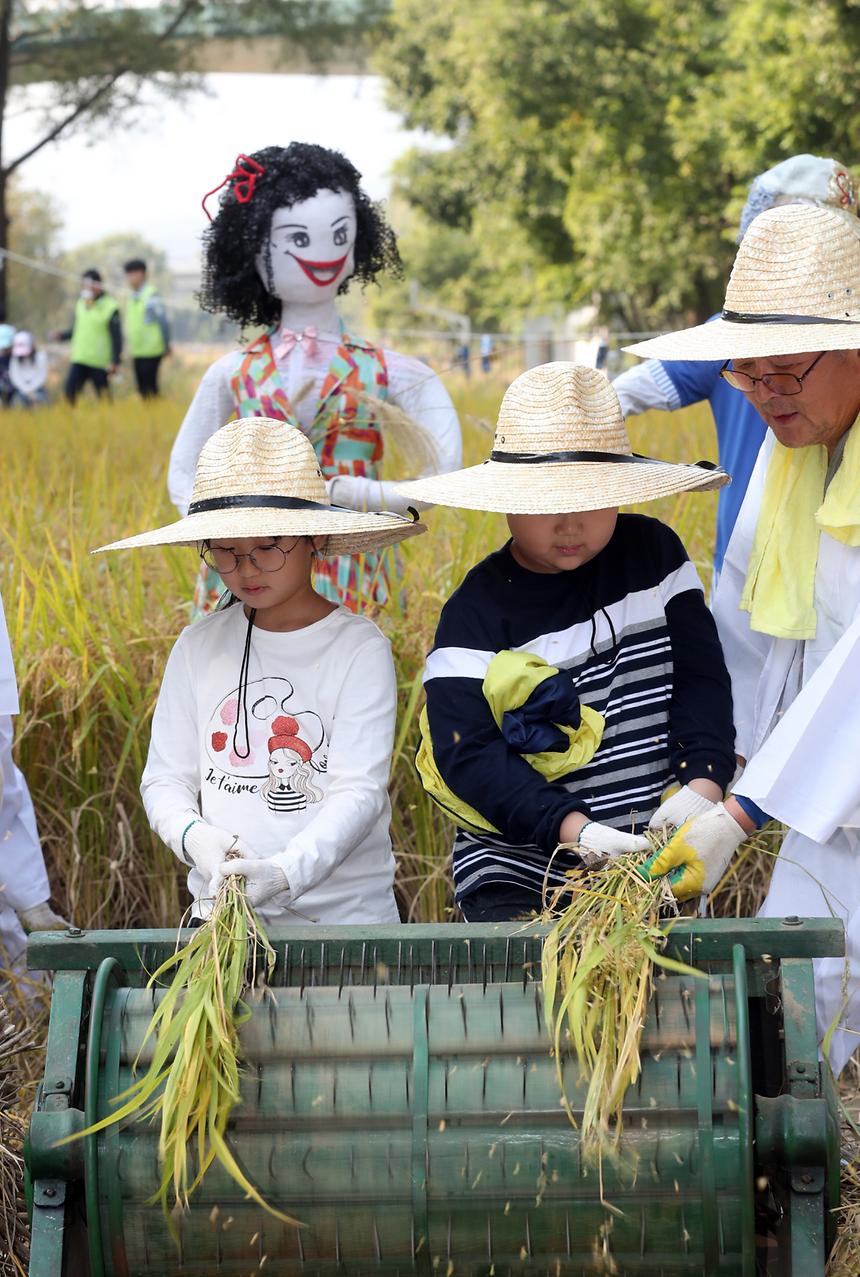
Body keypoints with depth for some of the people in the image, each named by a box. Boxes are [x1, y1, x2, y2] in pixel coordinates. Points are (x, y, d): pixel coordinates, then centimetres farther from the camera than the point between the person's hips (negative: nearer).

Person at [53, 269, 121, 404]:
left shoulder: (109, 307, -10)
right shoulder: (80, 304, 10)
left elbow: (117, 337, -10)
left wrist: (115, 362, -15)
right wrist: (62, 336, 1)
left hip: (99, 362, -5)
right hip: (79, 360, 5)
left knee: (103, 397, 4)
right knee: (70, 390, -7)